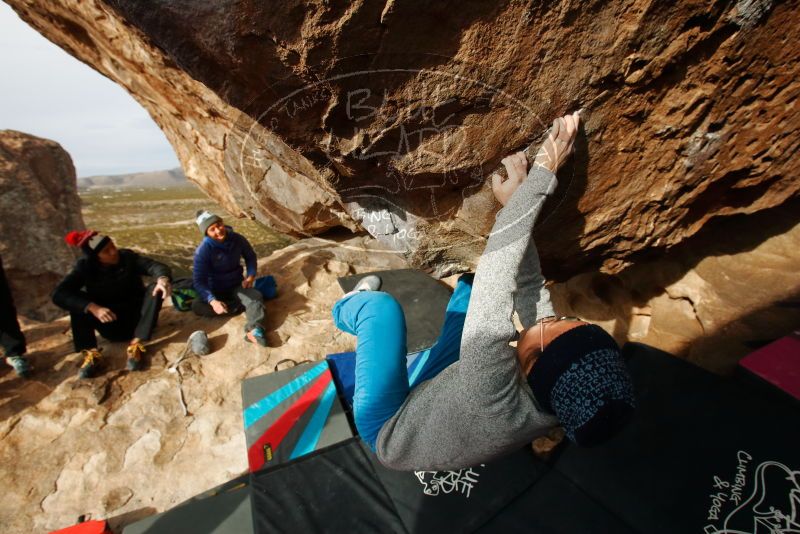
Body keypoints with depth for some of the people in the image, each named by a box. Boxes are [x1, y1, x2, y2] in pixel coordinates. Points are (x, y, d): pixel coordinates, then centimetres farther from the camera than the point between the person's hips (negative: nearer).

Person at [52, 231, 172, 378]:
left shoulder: (128, 257, -10)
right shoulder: (85, 267, -9)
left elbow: (154, 266, -26)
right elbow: (58, 294, -20)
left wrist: (163, 278, -50)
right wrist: (92, 307, -35)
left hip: (134, 320, 0)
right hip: (110, 325, 1)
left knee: (156, 289, -27)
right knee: (79, 303, -22)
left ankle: (136, 344, -30)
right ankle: (90, 353, -25)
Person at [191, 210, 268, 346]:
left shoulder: (237, 239, -11)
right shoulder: (203, 250, -20)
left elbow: (250, 256, 8)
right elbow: (198, 280, -22)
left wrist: (250, 275, -9)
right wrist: (212, 301, -38)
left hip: (237, 285, 1)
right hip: (215, 290, -1)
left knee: (256, 296, -29)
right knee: (197, 306, -29)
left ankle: (254, 329, -47)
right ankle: (242, 306, -21)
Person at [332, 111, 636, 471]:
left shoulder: (499, 397, -47)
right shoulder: (558, 404, -27)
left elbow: (499, 275, -48)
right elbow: (529, 285, -22)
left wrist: (540, 176, -40)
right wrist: (516, 205, -23)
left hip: (387, 430, -4)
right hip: (427, 402, 5)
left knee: (381, 305, -12)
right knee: (470, 289, -2)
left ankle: (350, 309, 25)